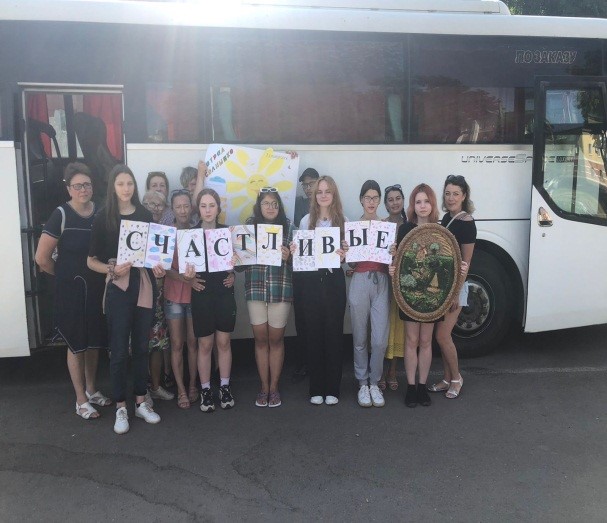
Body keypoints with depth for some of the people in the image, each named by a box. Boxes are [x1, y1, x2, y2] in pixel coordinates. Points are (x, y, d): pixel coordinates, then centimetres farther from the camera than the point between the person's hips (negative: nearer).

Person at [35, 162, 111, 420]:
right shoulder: (61, 215, -13)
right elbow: (42, 257, -13)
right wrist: (67, 274, 0)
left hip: (96, 288, 4)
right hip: (70, 290, -4)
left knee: (94, 341, 16)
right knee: (76, 344, 7)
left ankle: (91, 390, 35)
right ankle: (81, 400, 20)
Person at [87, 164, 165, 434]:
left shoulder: (145, 215, 6)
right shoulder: (103, 218, -2)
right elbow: (91, 260, -1)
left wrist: (158, 267, -6)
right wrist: (112, 269, -19)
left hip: (144, 285, 3)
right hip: (118, 288, -3)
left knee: (141, 347, 11)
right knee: (119, 350, 1)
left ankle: (141, 402, 23)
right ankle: (121, 408, 15)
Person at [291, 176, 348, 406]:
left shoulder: (343, 221, 4)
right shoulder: (306, 220, 7)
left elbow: (347, 253, 3)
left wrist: (344, 255, -18)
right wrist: (294, 252, -10)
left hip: (334, 279, -1)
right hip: (311, 280, 1)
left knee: (334, 333, 3)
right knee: (314, 333, 4)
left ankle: (332, 388, 14)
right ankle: (316, 388, 15)